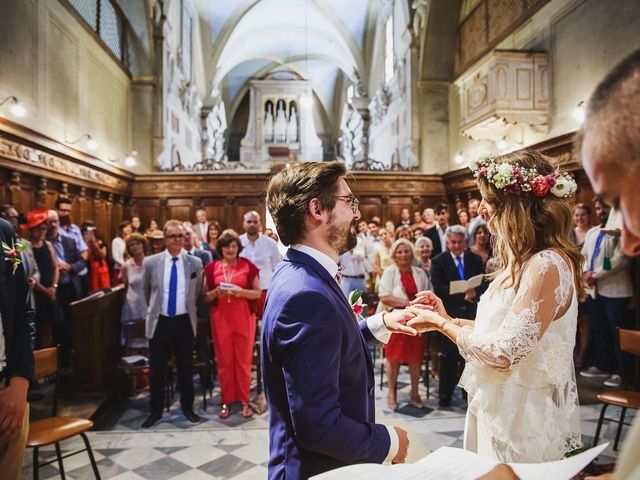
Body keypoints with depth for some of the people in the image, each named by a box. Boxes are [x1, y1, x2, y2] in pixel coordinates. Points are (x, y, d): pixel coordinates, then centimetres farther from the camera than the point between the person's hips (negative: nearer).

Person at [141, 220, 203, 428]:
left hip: (185, 322, 0)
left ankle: (187, 408, 28)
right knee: (157, 370, 11)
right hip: (160, 322, 0)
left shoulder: (195, 263, -4)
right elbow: (146, 290, 12)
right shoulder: (150, 262, -4)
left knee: (186, 368, 11)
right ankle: (155, 411, 27)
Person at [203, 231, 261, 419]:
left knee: (243, 360, 5)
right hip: (220, 318, 1)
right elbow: (205, 297, 7)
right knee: (224, 361, 7)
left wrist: (240, 291, -15)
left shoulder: (247, 266, 1)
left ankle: (244, 401, 16)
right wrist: (216, 292, -13)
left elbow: (258, 293, 1)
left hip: (243, 317, -1)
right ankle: (226, 401, 19)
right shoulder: (212, 267, 5)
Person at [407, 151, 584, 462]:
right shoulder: (523, 261, 6)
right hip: (498, 405, 8)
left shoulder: (547, 265, -24)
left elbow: (504, 352, -25)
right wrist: (448, 318, 2)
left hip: (523, 416, -8)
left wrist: (441, 324, -14)